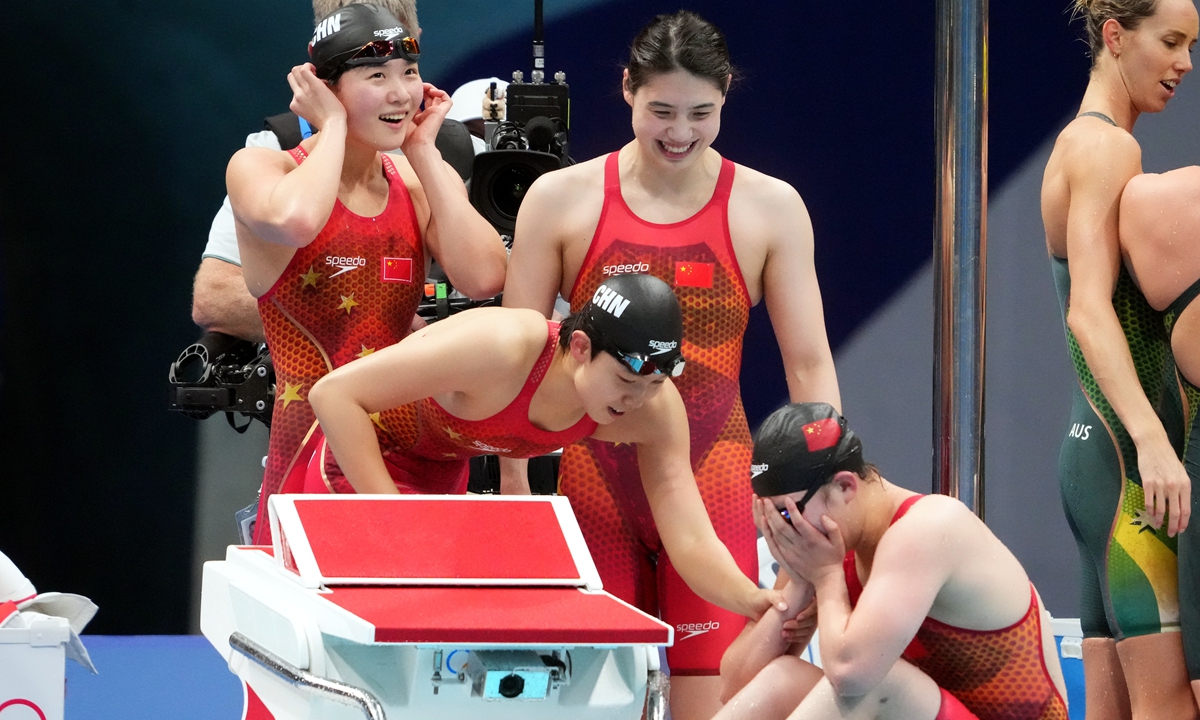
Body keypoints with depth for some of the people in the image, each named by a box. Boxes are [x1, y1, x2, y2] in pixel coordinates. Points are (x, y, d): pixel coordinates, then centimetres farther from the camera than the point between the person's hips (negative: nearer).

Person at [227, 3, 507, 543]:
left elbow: (483, 277, -6)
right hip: (313, 454, -4)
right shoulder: (259, 168, 0)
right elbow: (294, 219, -26)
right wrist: (334, 127, -8)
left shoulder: (421, 181, 13)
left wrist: (424, 154, 0)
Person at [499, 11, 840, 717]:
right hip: (594, 486, 1)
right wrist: (514, 488, 0)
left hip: (713, 482, -1)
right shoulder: (560, 199, 2)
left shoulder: (771, 207, 2)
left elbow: (809, 364, 4)